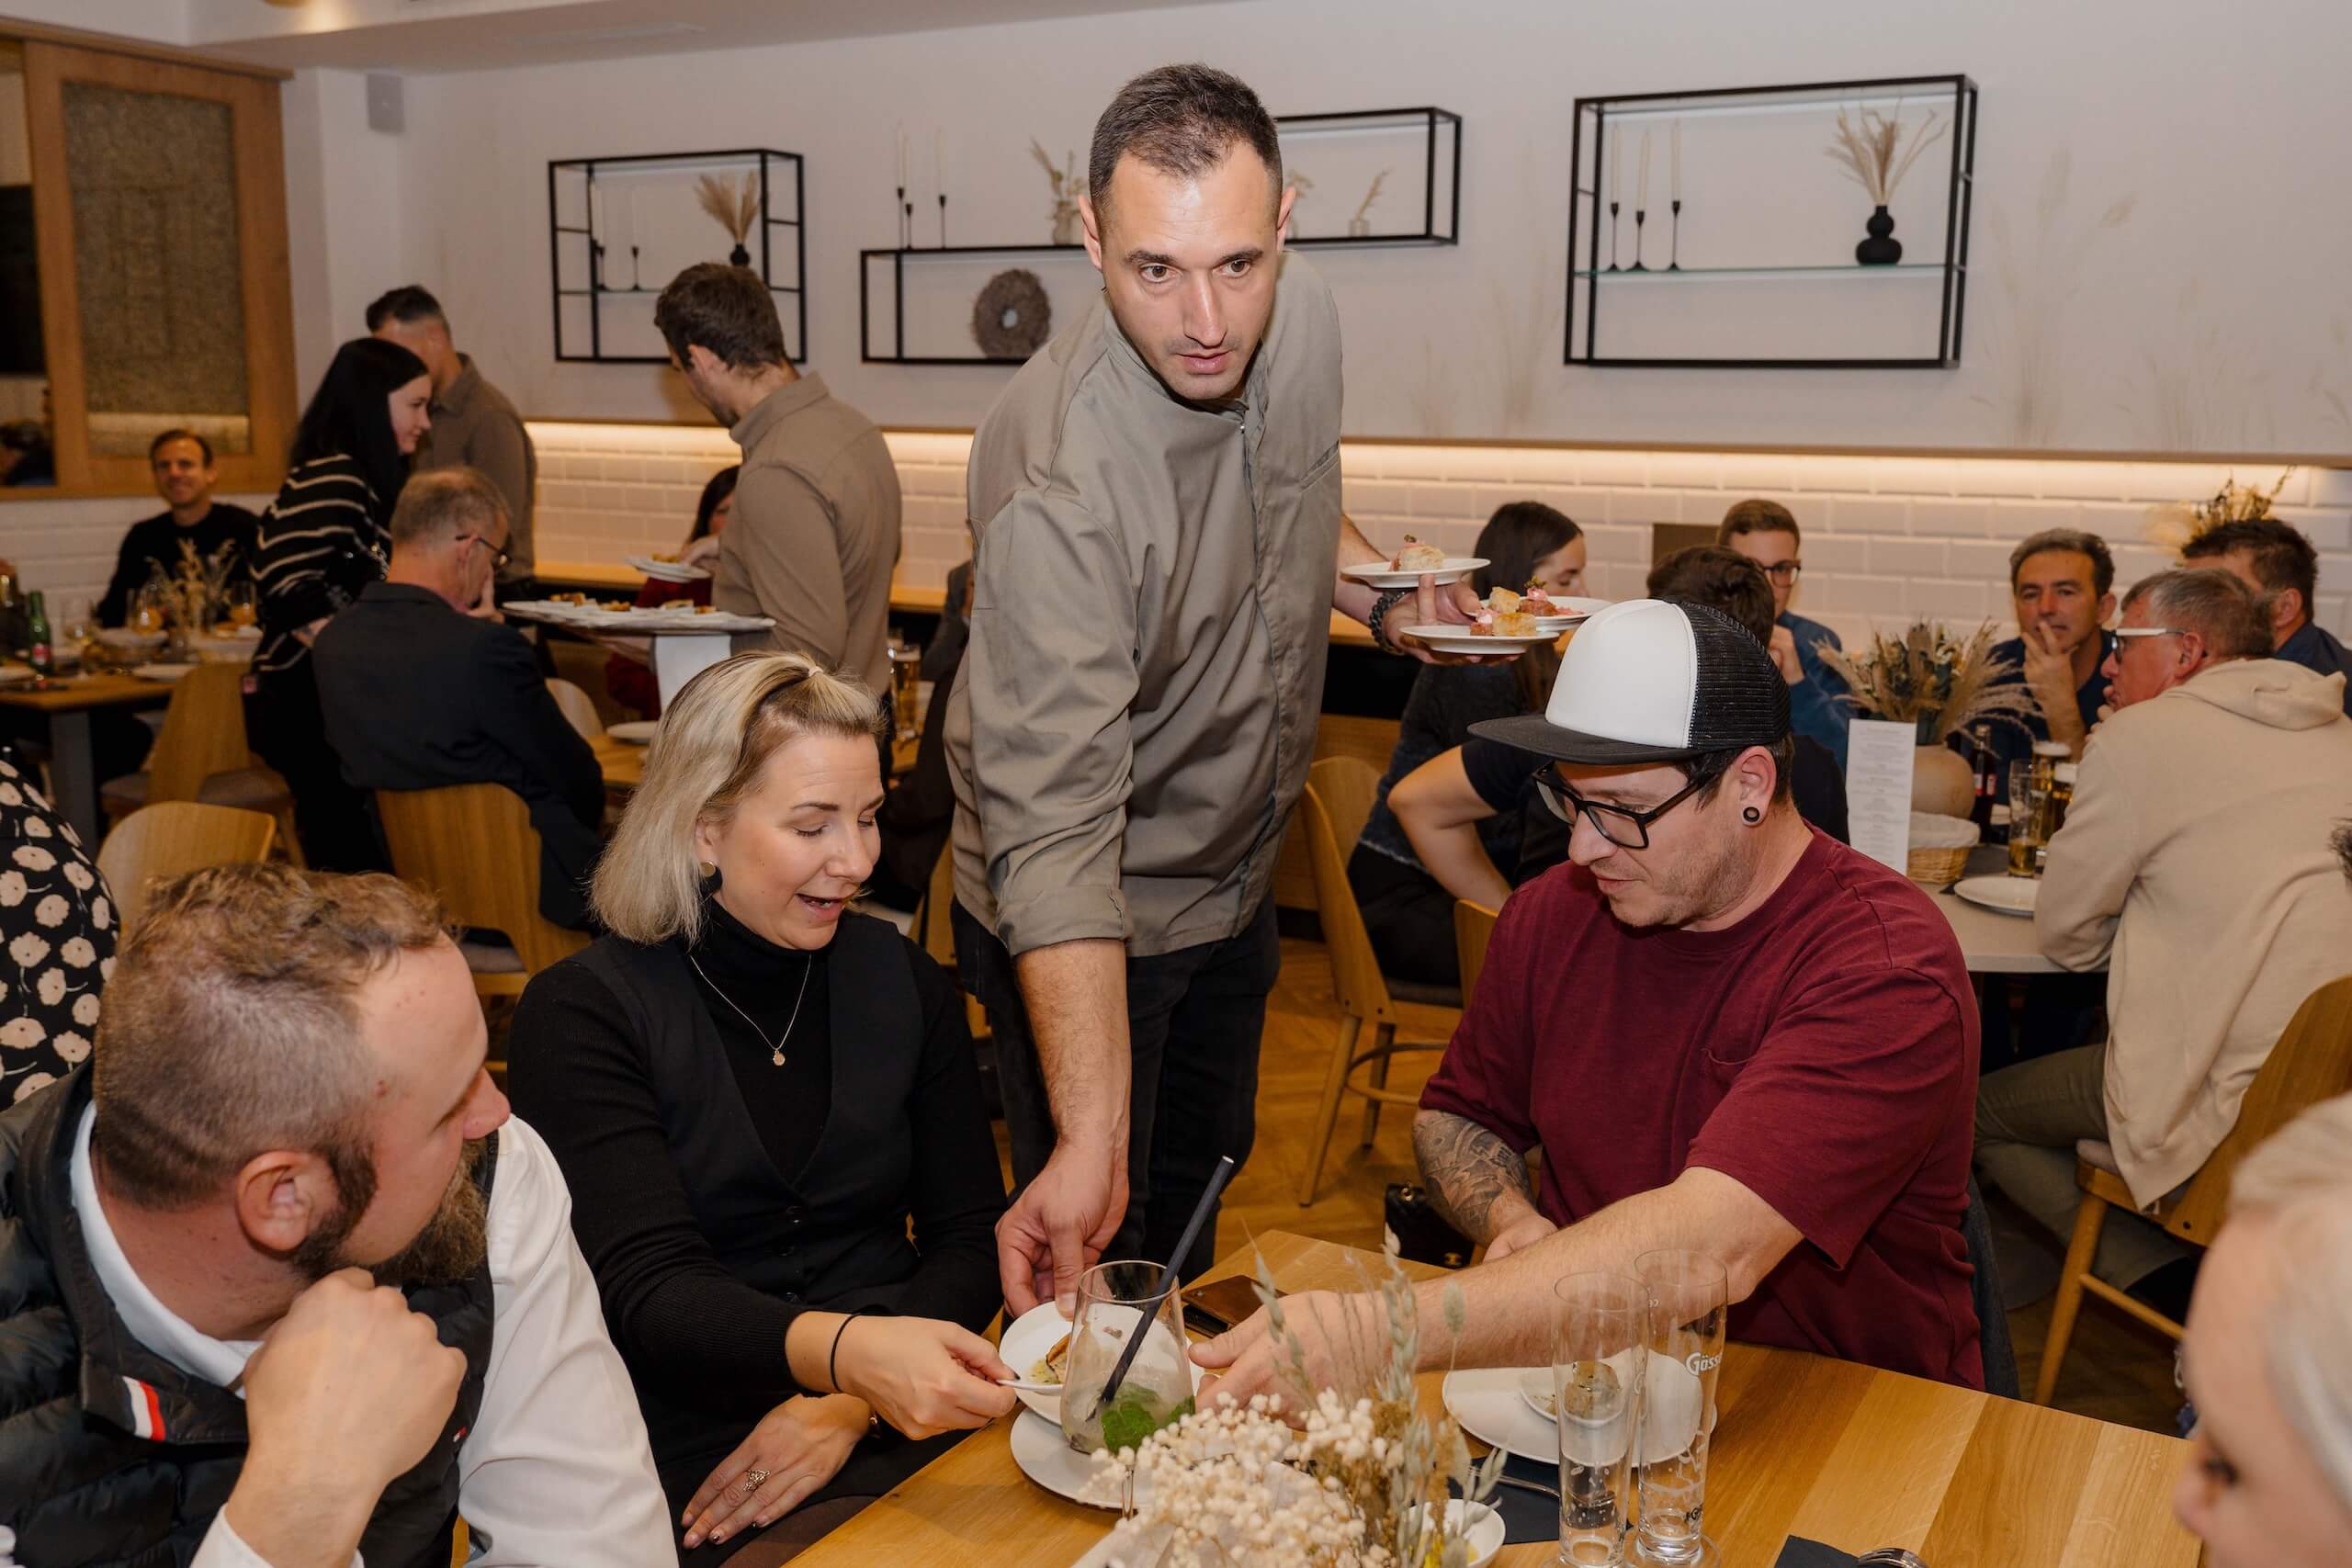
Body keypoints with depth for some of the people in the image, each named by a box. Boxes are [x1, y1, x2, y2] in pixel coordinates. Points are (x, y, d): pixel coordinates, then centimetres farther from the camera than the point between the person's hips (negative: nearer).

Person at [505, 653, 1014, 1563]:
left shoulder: (902, 983, 5)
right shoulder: (583, 1013, -7)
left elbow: (969, 1238, 5)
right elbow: (646, 1289, -17)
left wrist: (849, 1404, -13)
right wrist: (846, 1350, -36)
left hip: (895, 1435, 4)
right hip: (689, 1467, -4)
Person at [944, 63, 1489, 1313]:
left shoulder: (1303, 319, -13)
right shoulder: (1059, 479, -36)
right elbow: (1056, 836, -42)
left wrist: (1383, 597, -6)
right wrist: (1087, 1145, -49)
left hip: (1239, 876, 7)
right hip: (1096, 924, -7)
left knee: (1202, 1190, 27)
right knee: (1099, 1269, 11)